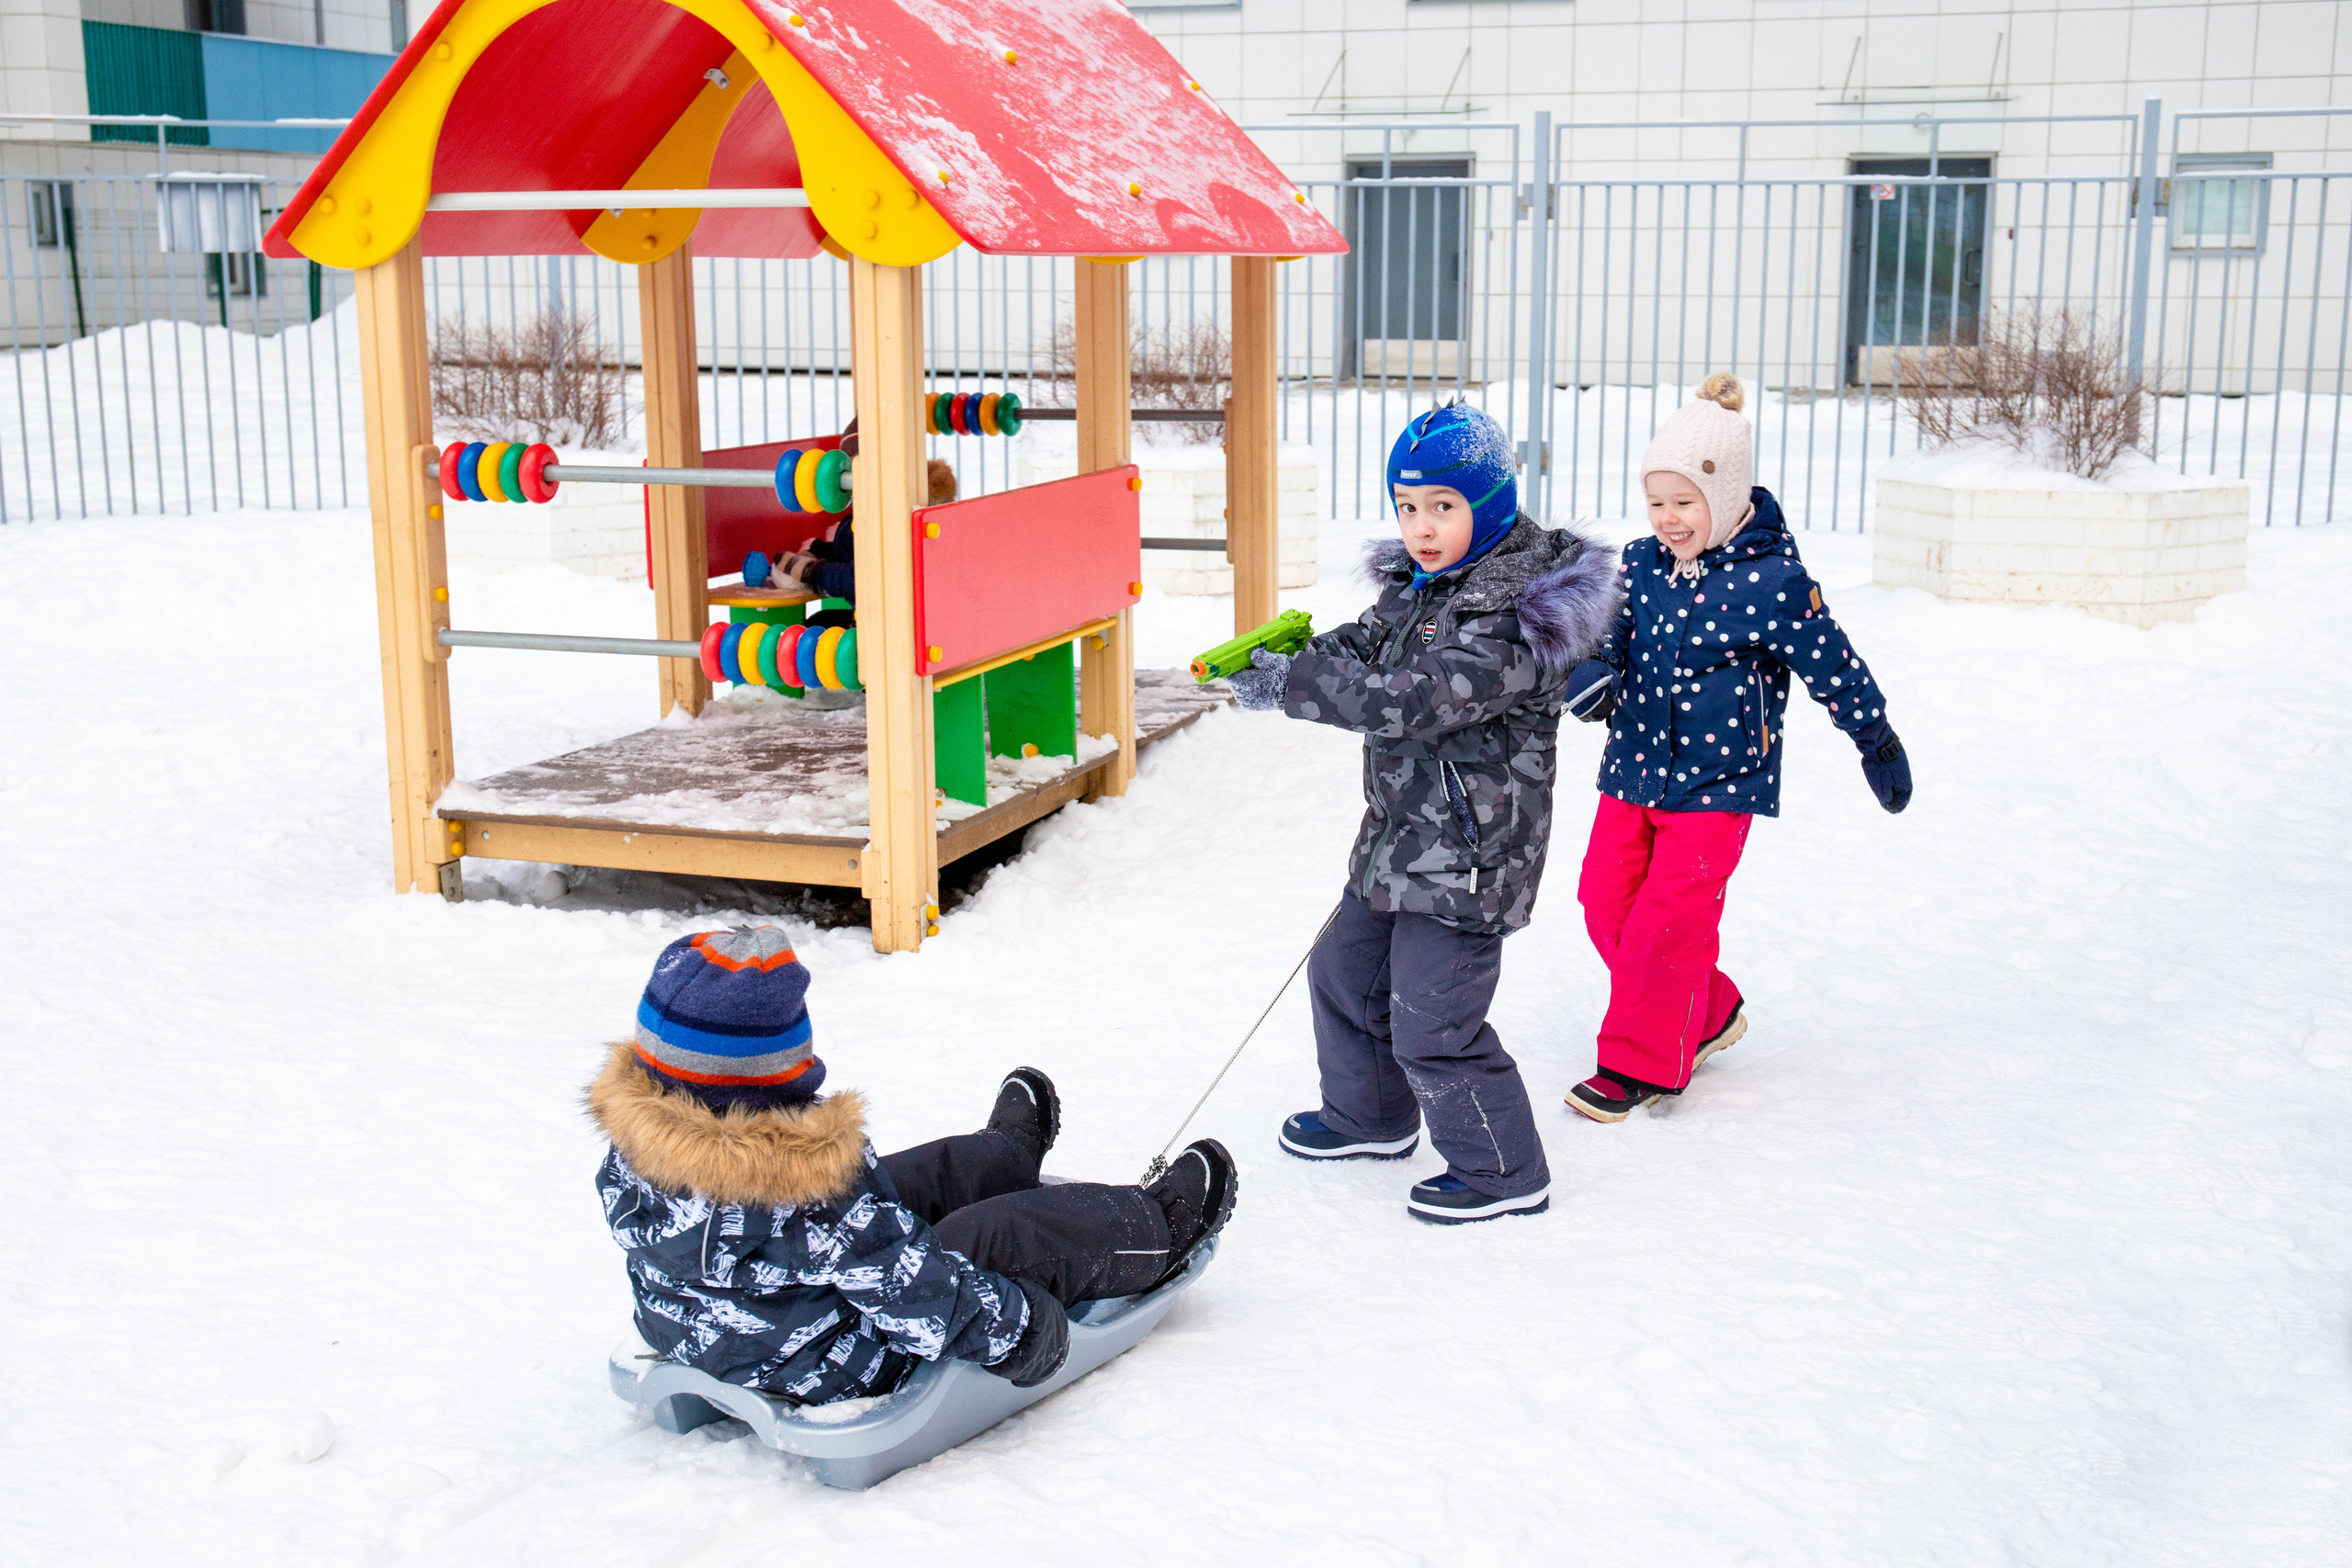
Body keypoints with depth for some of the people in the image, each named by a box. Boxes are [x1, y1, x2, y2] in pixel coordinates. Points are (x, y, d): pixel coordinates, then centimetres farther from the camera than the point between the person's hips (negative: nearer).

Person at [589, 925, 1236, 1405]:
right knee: (1047, 1229, 6)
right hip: (839, 1372, -8)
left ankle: (1008, 1156, 61)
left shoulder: (631, 1142, -16)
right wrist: (1024, 1328, -14)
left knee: (942, 1167, 26)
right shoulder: (816, 1176, -38)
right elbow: (914, 1291, -30)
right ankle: (1159, 1232, 36)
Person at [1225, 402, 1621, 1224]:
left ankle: (1504, 1172, 16)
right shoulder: (1420, 584, 6)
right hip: (1401, 834, 10)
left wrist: (1287, 684, -30)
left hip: (1468, 854, -10)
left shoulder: (1511, 616, -25)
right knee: (1345, 970, 23)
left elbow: (1407, 700, -32)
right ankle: (1370, 1116, 46)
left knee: (1430, 1024, -4)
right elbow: (1360, 646, 9)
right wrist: (1273, 659, -11)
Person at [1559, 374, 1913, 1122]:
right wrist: (1590, 673, -23)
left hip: (1717, 782, -6)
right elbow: (1604, 630, 2)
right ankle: (1706, 1014, 30)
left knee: (1670, 922, -7)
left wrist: (1879, 744, 6)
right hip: (1633, 771, 6)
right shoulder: (1640, 565, 0)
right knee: (1607, 905, 8)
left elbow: (1832, 666, -5)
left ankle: (1640, 1064, 10)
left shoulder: (1773, 582, -14)